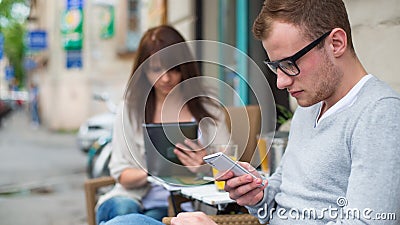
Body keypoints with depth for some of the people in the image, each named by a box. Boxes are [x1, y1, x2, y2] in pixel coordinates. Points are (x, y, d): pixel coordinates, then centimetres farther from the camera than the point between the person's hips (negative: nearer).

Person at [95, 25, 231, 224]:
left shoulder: (208, 110, 4)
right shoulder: (130, 109, 6)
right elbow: (121, 174, 3)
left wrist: (205, 166, -24)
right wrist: (149, 173, -19)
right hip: (137, 198, 0)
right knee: (122, 208, -34)